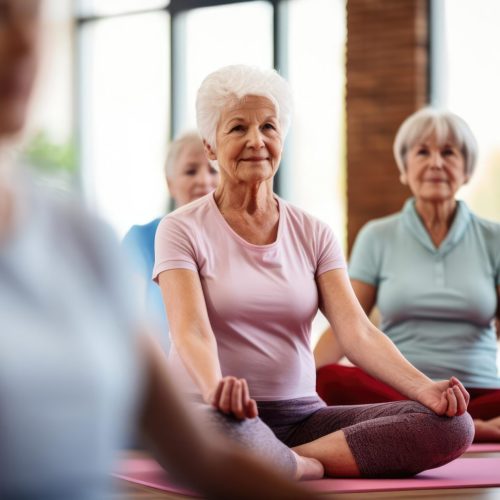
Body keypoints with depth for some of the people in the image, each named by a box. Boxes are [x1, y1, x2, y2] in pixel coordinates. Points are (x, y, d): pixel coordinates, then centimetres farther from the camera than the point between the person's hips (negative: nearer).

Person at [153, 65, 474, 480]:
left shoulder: (313, 235, 12)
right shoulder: (183, 230, 0)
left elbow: (358, 332, -1)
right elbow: (191, 331, -16)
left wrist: (422, 387, -21)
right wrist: (216, 387, -40)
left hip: (301, 416, 5)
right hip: (214, 413, -5)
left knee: (453, 424, -18)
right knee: (218, 428, -44)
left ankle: (272, 466, -21)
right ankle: (316, 469, -16)